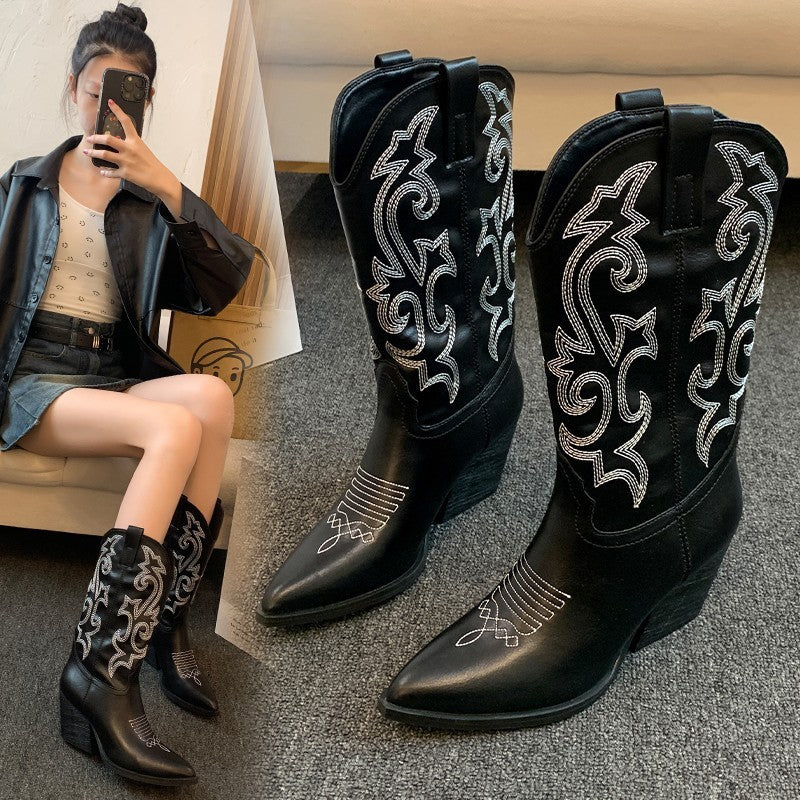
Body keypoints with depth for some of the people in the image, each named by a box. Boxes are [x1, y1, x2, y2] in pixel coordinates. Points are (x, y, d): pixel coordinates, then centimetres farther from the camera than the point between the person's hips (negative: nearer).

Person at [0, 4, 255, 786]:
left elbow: (226, 283, -1)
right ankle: (162, 630, -28)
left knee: (212, 394, -33)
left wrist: (166, 187, -11)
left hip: (121, 377, 3)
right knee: (177, 427, -33)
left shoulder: (155, 199, 16)